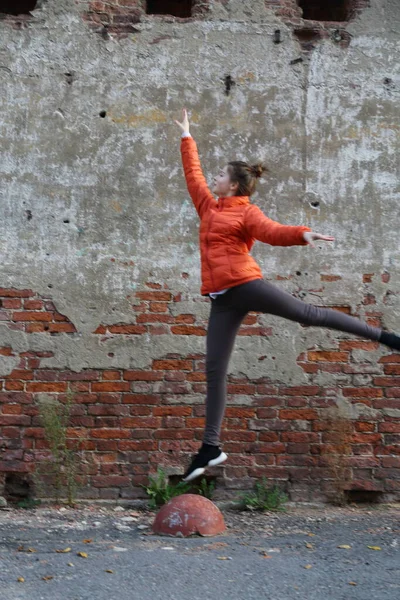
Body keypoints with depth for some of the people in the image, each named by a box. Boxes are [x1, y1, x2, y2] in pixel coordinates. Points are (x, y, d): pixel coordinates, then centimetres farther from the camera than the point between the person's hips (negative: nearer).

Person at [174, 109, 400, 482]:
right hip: (221, 299, 6)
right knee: (214, 369, 1)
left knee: (309, 314, -6)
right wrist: (187, 138, 41)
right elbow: (192, 174, 32)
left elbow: (272, 232, -15)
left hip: (244, 284, -6)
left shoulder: (246, 212, 1)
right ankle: (211, 448, 3)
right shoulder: (208, 207, 20)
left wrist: (301, 234, -34)